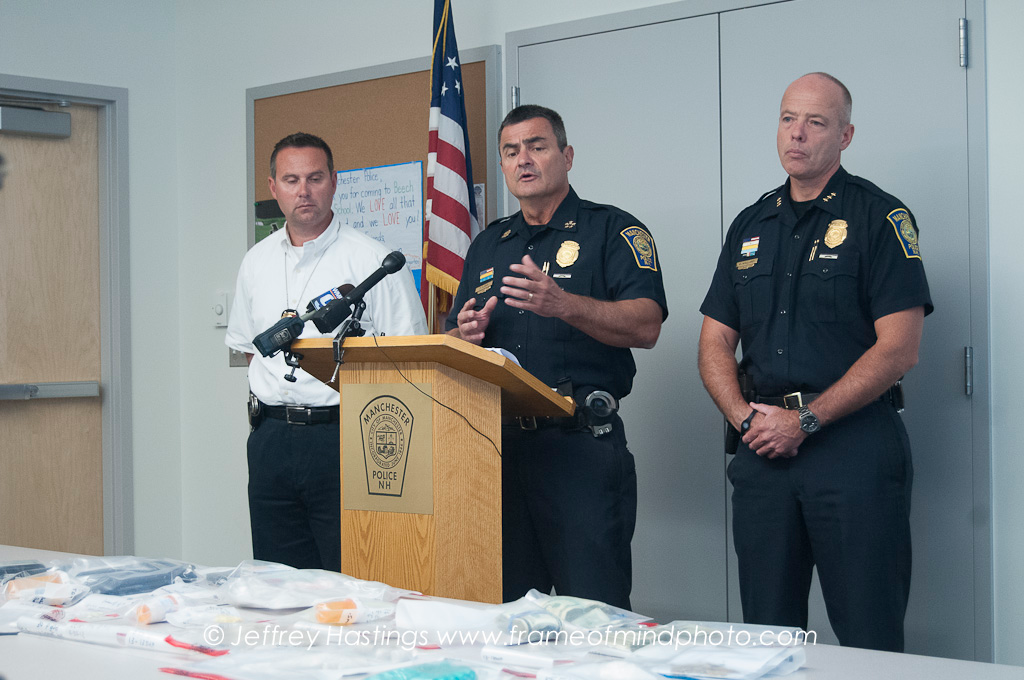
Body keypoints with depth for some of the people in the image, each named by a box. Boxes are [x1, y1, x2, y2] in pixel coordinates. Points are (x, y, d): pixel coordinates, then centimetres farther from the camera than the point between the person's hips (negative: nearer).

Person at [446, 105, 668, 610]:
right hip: (498, 446, 5)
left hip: (582, 448, -5)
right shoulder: (488, 245, 20)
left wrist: (564, 304, -26)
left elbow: (645, 326, -11)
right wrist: (464, 335, -2)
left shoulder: (613, 230, 3)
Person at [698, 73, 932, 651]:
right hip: (763, 448, 5)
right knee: (766, 636, 10)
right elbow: (716, 342, 14)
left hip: (855, 446, -5)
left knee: (869, 638, -2)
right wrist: (745, 416, -4)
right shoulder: (752, 226, 15)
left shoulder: (880, 217, -2)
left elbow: (898, 348, -11)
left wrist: (806, 420, -13)